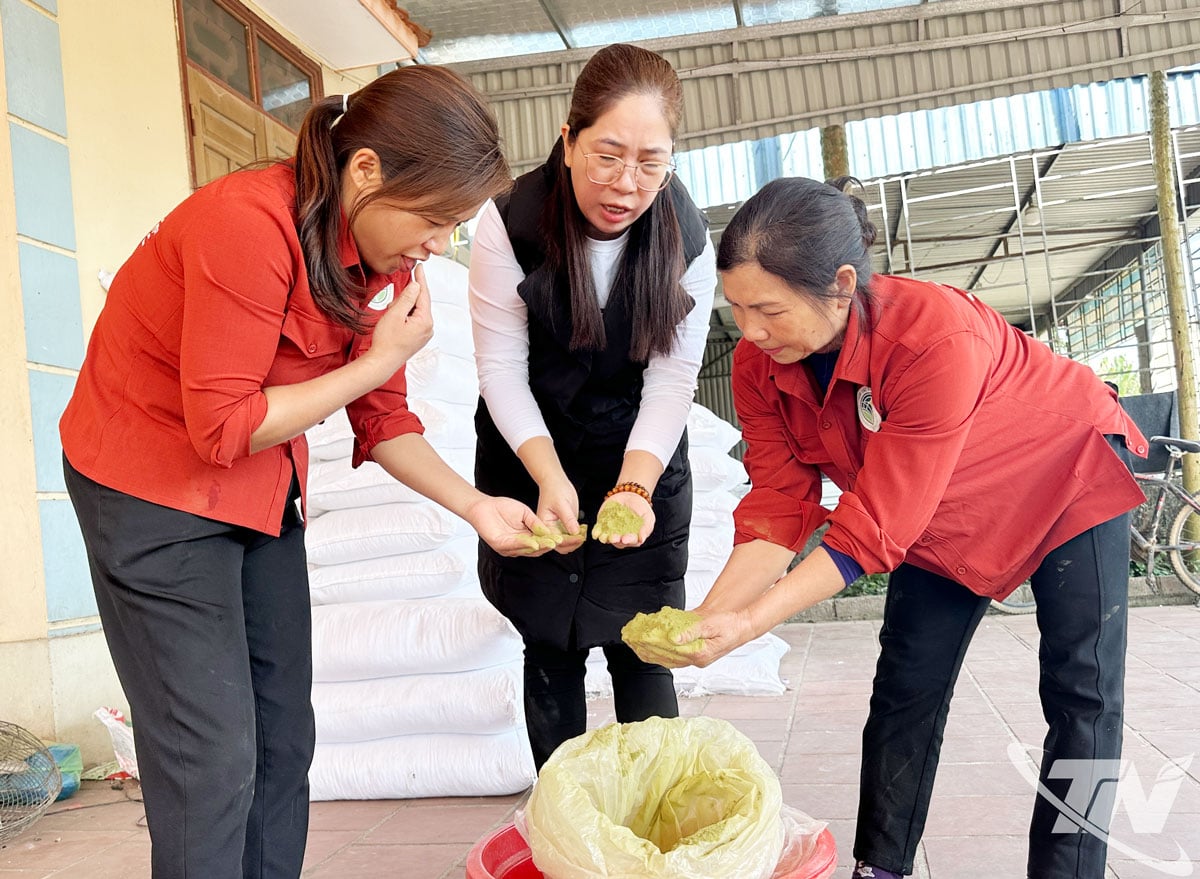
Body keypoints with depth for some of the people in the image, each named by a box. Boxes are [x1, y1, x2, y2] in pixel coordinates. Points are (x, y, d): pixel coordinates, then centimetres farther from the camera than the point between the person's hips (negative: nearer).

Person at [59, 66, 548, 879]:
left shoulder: (387, 257, -3)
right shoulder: (248, 224, -27)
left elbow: (382, 419, 3)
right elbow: (222, 427, -25)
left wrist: (475, 506, -7)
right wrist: (379, 360, -23)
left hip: (264, 492, 8)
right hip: (154, 485, -7)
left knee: (283, 737, 12)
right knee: (213, 754, -4)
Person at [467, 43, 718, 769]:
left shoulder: (687, 237, -14)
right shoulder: (513, 221, -18)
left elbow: (671, 381, -14)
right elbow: (502, 367, -15)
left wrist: (634, 485, -30)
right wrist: (551, 480, -27)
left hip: (642, 459, 1)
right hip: (531, 457, 0)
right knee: (552, 650, 6)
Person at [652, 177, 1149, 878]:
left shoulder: (939, 339, -43)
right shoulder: (759, 366, -24)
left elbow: (878, 524, -39)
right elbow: (779, 506, -21)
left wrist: (751, 623, -42)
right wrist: (707, 616, -34)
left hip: (1069, 467, -4)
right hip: (940, 512, 5)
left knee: (1083, 694, -3)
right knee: (906, 687, 2)